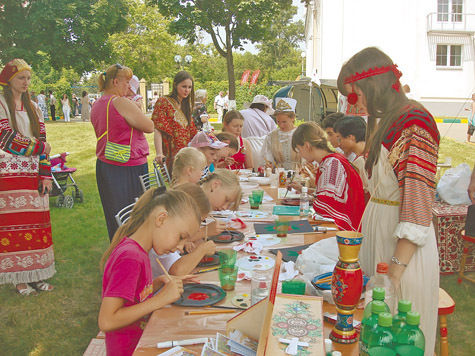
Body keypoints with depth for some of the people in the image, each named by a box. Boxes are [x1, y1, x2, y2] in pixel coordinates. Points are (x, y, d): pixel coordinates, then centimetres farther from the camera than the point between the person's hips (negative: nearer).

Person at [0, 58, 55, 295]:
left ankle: (35, 274, 12)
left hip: (33, 174, 5)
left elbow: (42, 139, 12)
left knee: (35, 223, 4)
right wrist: (40, 147, -4)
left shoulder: (32, 107, 16)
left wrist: (46, 174, 4)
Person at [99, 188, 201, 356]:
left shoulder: (138, 250, 5)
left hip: (141, 341, 8)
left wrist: (161, 282, -1)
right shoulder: (129, 258, -22)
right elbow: (106, 322, -25)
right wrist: (161, 299, -22)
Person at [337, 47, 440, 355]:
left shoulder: (415, 123, -16)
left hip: (403, 246, -8)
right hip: (378, 230, 8)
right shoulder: (384, 121, 10)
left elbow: (418, 206, -20)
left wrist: (396, 268, -21)